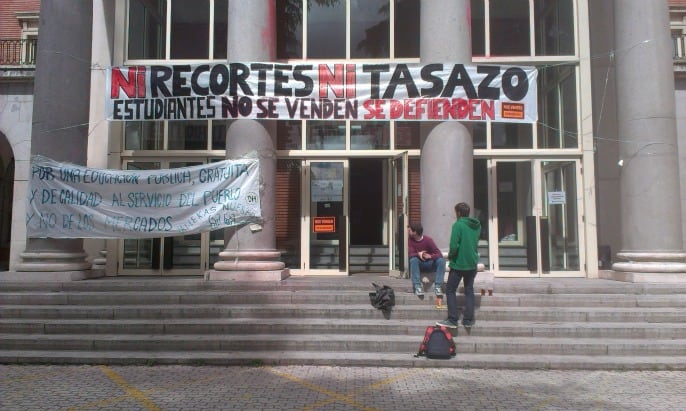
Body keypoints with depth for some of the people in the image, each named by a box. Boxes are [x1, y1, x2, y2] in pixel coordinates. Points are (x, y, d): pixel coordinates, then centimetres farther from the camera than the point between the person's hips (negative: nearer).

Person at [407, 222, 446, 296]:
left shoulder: (428, 240, -16)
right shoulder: (410, 239, -9)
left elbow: (439, 254, -19)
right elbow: (410, 254, -17)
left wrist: (430, 256, -40)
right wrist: (418, 254, -38)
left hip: (430, 264, -1)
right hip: (419, 264, 1)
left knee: (441, 260, -28)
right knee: (413, 260, -32)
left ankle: (438, 286, -30)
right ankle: (417, 287, -35)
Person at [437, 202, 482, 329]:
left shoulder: (458, 225, -16)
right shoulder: (477, 226, 6)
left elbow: (454, 245, -19)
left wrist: (450, 256, -4)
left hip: (458, 263, -6)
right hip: (472, 263, 6)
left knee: (450, 290, 4)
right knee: (469, 291, 12)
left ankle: (452, 320, 1)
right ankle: (468, 320, 13)